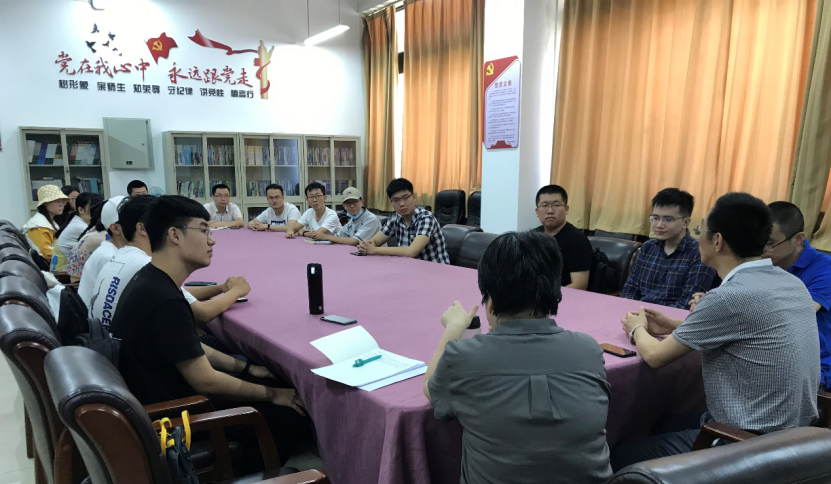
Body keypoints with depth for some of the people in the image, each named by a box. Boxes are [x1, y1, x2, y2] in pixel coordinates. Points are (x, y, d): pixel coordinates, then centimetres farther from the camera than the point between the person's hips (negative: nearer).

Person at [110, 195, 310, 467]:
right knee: (294, 417, -7)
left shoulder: (150, 281, 2)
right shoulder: (165, 301, -30)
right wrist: (272, 395, -13)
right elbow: (206, 381, -24)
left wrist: (246, 368, 8)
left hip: (161, 396, 10)